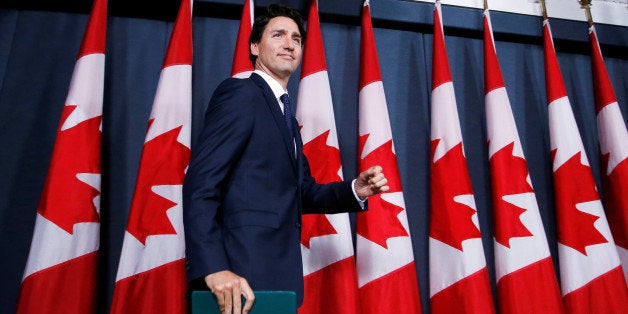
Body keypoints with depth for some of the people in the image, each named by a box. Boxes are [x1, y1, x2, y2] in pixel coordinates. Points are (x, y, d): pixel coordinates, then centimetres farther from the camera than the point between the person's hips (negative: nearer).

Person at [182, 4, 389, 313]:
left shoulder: (286, 117, 19)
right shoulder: (240, 92, -7)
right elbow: (200, 184, -16)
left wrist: (356, 190, 3)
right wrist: (212, 267, -25)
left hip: (279, 274, 8)